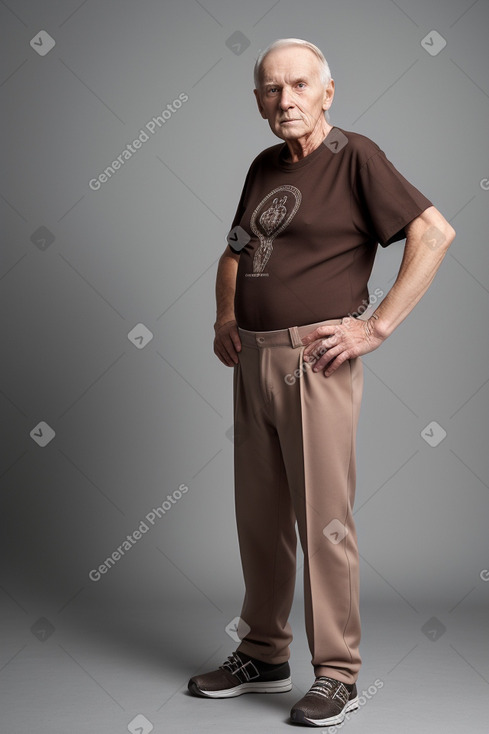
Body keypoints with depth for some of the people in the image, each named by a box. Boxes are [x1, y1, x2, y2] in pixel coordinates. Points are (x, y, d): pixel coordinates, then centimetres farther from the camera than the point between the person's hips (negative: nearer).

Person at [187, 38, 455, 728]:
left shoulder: (356, 156, -5)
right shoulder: (263, 167, 16)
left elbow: (435, 232, -13)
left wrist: (377, 326, -16)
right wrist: (225, 317, 12)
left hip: (316, 364, -7)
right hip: (253, 360, 7)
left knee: (323, 520, -3)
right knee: (259, 515, 13)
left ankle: (337, 675, 10)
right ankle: (263, 656, 27)